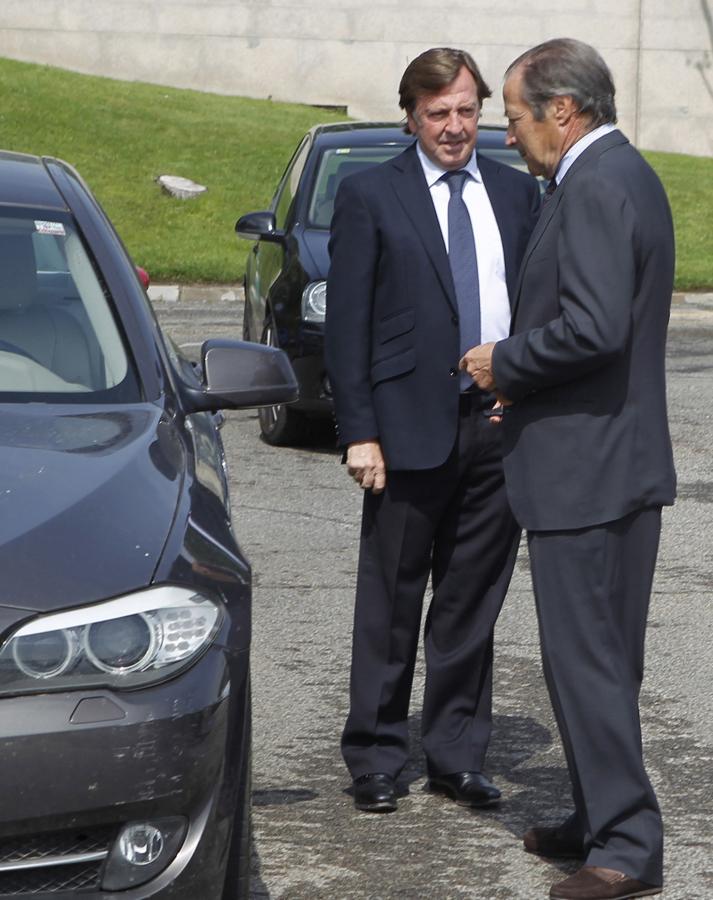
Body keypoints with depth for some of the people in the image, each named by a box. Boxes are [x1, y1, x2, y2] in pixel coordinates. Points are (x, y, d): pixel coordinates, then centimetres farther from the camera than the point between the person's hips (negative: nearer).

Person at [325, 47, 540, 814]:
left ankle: (456, 756, 19)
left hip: (502, 426, 3)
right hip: (411, 425, -3)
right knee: (391, 604, 4)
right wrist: (358, 432, -10)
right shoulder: (369, 196, 0)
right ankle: (375, 759, 14)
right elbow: (346, 321, -3)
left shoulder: (517, 192, 11)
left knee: (472, 603, 10)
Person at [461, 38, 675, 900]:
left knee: (586, 658, -6)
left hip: (585, 467, -11)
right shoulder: (624, 175, 15)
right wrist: (522, 374, 16)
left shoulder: (595, 188, -18)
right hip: (623, 457, 11)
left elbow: (594, 327, -28)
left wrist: (506, 362, -13)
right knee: (604, 656, 17)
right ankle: (603, 819, 26)